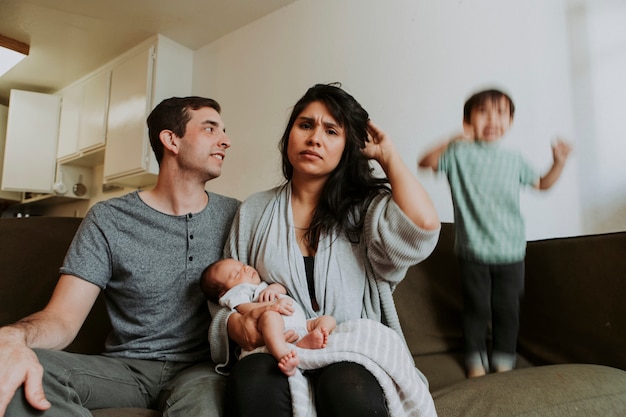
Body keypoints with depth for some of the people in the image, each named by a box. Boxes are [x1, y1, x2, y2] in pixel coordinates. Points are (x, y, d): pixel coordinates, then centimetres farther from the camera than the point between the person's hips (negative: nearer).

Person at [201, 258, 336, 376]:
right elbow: (246, 309, -6)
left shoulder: (264, 287, 42)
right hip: (279, 328, -8)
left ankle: (306, 342, -39)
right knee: (270, 315, -37)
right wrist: (275, 305, -21)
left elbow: (283, 289, 32)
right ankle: (284, 356, -58)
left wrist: (274, 287, 7)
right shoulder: (236, 293, 14)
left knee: (329, 319, -5)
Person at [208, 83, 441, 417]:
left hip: (352, 357, -1)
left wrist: (387, 155, -4)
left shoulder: (368, 209, 3)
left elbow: (423, 226, -19)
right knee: (252, 378, -32)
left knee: (347, 386, -35)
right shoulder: (254, 211, 11)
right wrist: (234, 323, -8)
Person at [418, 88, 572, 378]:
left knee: (507, 309, 9)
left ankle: (504, 362, 26)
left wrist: (559, 162, 4)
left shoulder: (514, 160, 9)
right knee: (476, 308, 5)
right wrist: (451, 142, -28)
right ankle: (475, 362, 22)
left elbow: (542, 183, 21)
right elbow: (426, 162, -13)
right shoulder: (460, 154, -2)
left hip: (510, 252, 3)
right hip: (473, 251, -3)